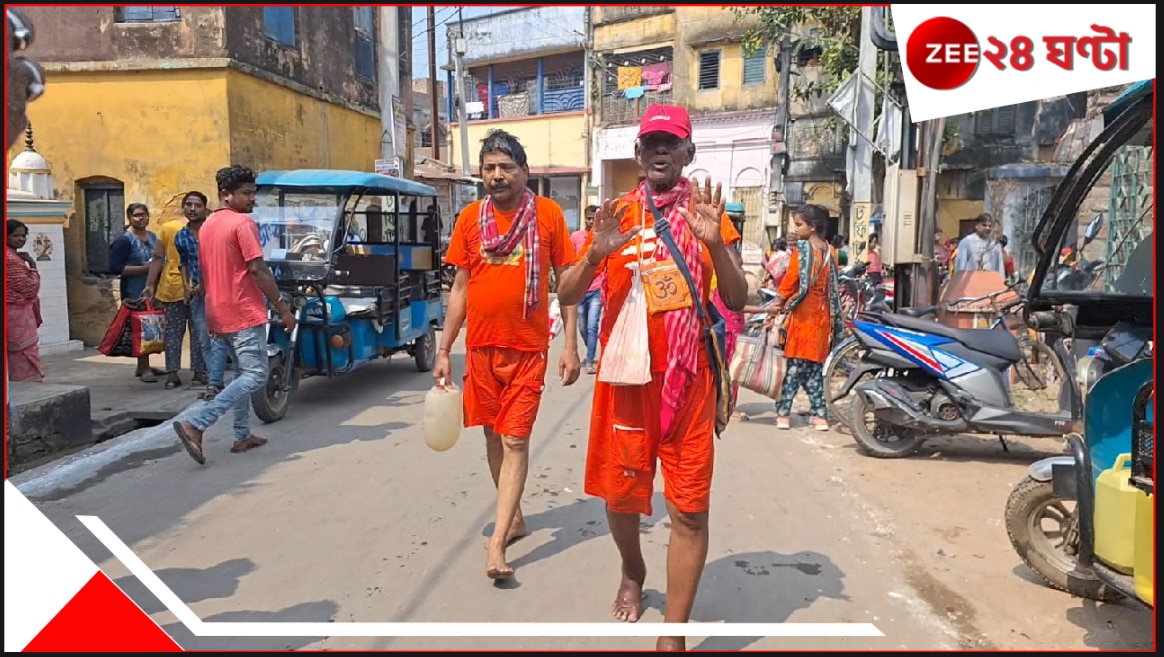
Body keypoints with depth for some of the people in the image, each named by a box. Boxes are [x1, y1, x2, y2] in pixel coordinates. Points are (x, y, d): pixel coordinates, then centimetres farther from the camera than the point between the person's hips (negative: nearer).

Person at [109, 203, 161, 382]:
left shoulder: (153, 237, 14)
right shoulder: (124, 240, -9)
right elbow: (115, 267, -15)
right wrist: (143, 269, -20)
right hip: (135, 293, -7)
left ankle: (143, 366, 21)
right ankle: (143, 369, -3)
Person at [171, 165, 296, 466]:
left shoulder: (206, 226, 15)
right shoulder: (243, 223, -12)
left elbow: (205, 273, 20)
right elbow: (258, 270, -18)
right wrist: (283, 306, -13)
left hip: (219, 314, 9)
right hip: (245, 313, -9)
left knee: (242, 373, 19)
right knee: (255, 377, -8)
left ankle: (243, 436, 20)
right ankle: (195, 424, -17)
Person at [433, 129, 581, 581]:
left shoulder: (547, 214, -3)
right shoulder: (470, 218, 4)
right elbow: (459, 287, 9)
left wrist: (571, 346, -6)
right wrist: (443, 350, 6)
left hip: (527, 348, -3)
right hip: (481, 345, 4)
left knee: (515, 440, -5)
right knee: (493, 435, 13)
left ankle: (496, 541, -2)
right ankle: (514, 517, 30)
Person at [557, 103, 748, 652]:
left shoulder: (707, 214, 2)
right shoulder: (616, 213, 5)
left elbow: (737, 300, -6)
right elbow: (567, 295, 0)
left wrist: (714, 242, -22)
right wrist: (596, 255, -20)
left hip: (687, 379, -1)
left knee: (689, 510, -2)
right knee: (620, 493, 14)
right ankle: (633, 574, 44)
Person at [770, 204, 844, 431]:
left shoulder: (802, 248, -8)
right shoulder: (830, 251, 10)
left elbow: (792, 279, -15)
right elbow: (833, 288, 11)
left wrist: (779, 302, -7)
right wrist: (834, 321, 15)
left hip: (802, 313, -6)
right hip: (822, 316, 6)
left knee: (793, 365, -2)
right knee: (815, 366, 11)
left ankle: (783, 413, -1)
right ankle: (820, 415, 10)